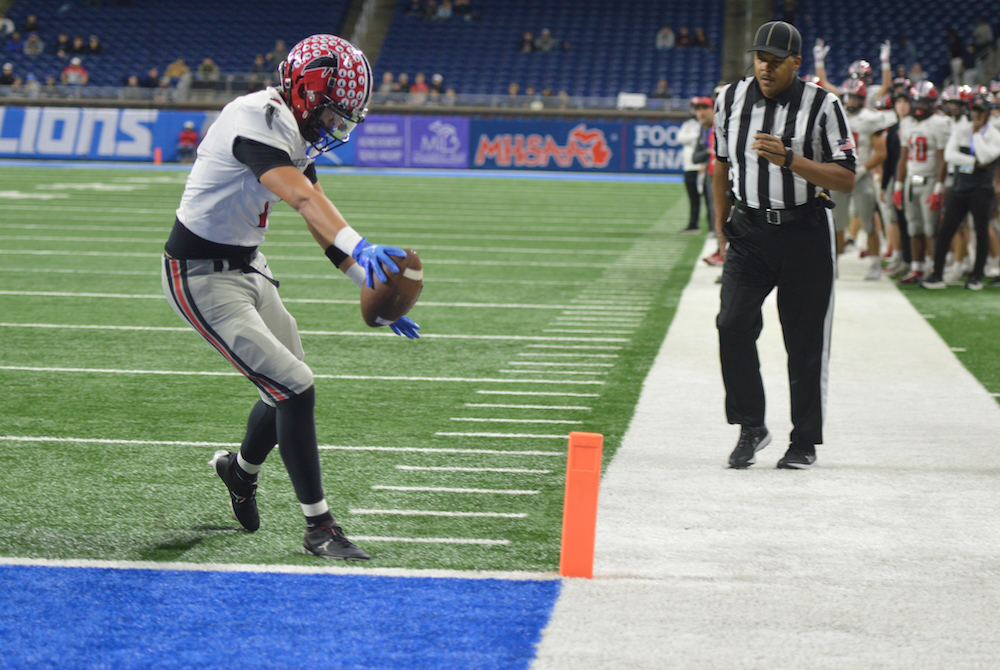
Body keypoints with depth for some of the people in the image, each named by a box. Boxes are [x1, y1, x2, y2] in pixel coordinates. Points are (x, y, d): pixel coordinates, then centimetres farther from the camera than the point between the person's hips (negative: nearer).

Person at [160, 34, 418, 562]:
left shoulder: (296, 131, 5)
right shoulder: (256, 121, -26)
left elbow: (318, 221, 8)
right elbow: (301, 196, -44)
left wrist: (371, 287, 1)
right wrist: (358, 247, -58)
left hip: (247, 268, 10)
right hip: (202, 278, -10)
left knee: (287, 391, 18)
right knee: (295, 389, -14)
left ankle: (240, 468, 49)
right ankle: (318, 528, -3)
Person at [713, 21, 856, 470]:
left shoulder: (823, 107, -8)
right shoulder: (730, 99, 4)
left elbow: (846, 180, -13)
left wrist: (789, 160, -25)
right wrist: (721, 227, 18)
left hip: (806, 235, -3)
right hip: (748, 232, 3)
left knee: (806, 341, 2)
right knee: (733, 324, -13)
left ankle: (804, 443, 14)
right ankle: (751, 428, 2)